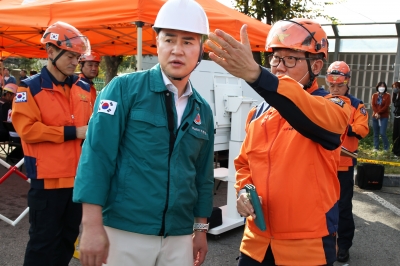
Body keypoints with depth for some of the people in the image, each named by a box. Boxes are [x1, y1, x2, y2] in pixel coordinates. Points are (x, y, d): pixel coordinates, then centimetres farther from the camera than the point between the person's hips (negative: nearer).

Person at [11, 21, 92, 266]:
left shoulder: (83, 88, 10)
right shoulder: (30, 88, -5)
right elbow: (27, 129, -16)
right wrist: (73, 132, -17)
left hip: (78, 176, 5)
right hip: (48, 178, -5)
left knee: (68, 237, 17)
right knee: (44, 240, 4)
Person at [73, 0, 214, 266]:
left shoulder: (203, 110, 6)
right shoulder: (124, 88, -8)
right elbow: (97, 155, -13)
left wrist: (201, 229, 13)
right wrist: (92, 226, -17)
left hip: (179, 237, 4)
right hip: (124, 232, -4)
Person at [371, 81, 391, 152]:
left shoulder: (387, 95, 1)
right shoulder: (374, 95, 9)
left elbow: (386, 106, -8)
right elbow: (373, 105, 0)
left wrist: (379, 113, -15)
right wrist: (376, 113, -15)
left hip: (384, 117, -3)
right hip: (375, 116, 3)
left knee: (382, 133, -12)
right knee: (375, 133, 6)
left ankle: (386, 148, 4)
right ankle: (376, 148, 13)